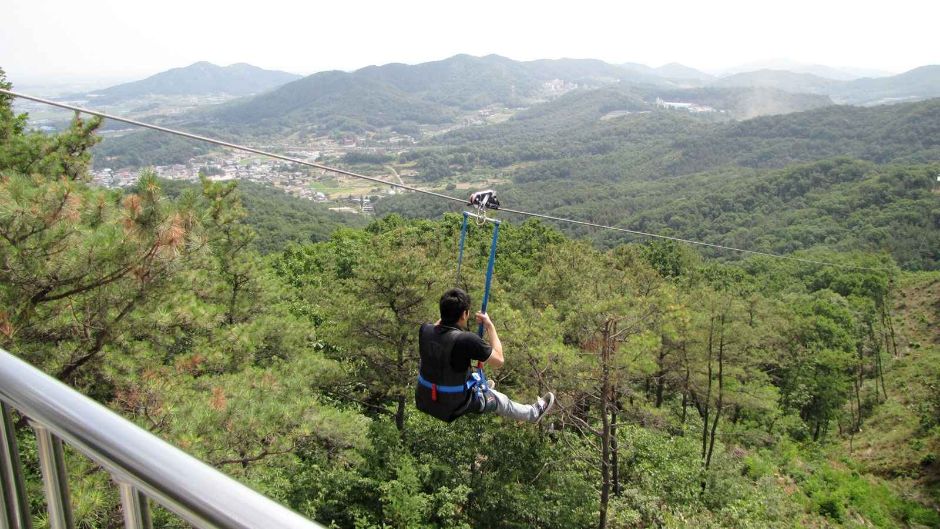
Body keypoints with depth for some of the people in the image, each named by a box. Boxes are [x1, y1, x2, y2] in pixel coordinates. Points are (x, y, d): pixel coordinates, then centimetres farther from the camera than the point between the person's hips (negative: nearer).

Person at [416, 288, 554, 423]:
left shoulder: (425, 330, -15)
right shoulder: (467, 340, -31)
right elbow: (498, 360, -15)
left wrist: (448, 313, 6)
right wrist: (490, 326, -10)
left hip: (424, 401, 5)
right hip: (452, 407, -5)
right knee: (499, 399, 22)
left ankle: (481, 386, 65)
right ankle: (533, 413, 48)